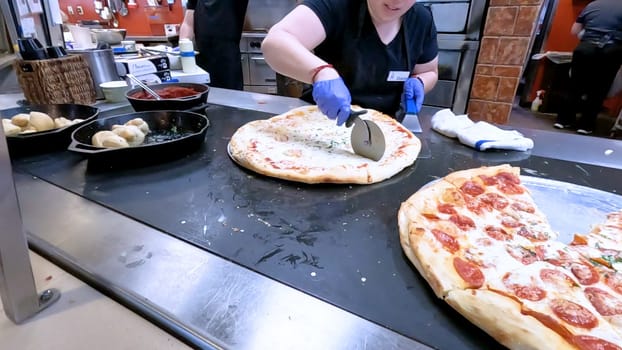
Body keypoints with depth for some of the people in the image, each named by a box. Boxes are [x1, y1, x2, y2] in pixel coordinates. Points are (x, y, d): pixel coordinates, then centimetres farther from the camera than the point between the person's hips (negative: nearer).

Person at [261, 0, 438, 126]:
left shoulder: (422, 21, -1)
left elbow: (429, 72, 16)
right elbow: (274, 43, -30)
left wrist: (417, 83, -7)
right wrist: (322, 73, -47)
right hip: (322, 118, -2)